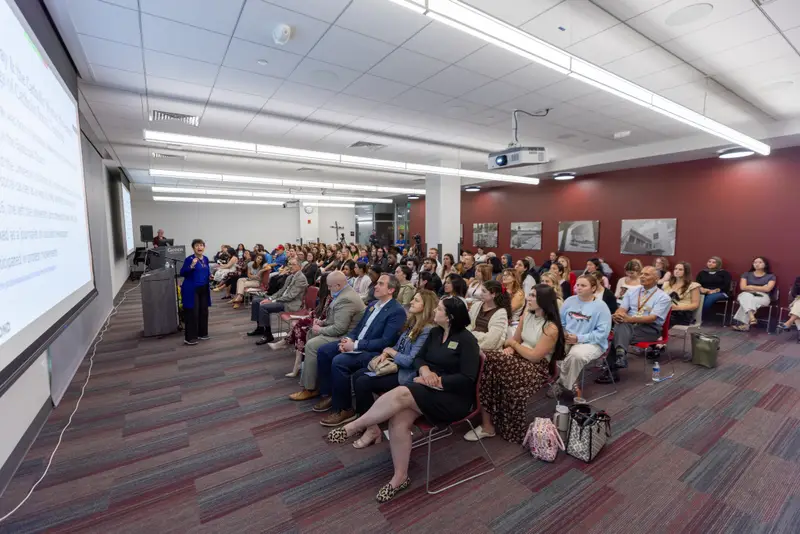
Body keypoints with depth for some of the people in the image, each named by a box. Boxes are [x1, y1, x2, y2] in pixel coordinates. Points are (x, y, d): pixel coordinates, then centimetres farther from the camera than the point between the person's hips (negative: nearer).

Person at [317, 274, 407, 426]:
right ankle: (329, 394, 11)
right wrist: (348, 339, -5)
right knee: (323, 351, -1)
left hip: (374, 352, -9)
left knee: (339, 361, -29)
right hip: (356, 343, 9)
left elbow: (385, 342, -22)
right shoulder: (373, 304, 12)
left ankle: (344, 410, -11)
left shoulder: (397, 311, -15)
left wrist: (355, 345, -22)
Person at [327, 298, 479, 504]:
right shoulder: (435, 333, 10)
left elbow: (467, 378, -17)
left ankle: (353, 427, -12)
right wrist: (424, 370, -11)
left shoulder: (466, 340, -11)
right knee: (398, 419, -21)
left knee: (401, 393, -28)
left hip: (454, 398, -6)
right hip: (430, 390, 7)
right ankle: (400, 477, -6)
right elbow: (419, 357, 12)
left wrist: (436, 380, -18)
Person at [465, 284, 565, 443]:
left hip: (538, 368, -6)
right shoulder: (526, 317, 8)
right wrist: (509, 348, -9)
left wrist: (513, 344, -6)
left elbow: (534, 356, -17)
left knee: (489, 363, -28)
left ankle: (488, 424, -10)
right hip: (520, 359, 7)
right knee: (485, 362, -23)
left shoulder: (551, 328, -15)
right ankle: (487, 424, -17)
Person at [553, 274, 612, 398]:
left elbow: (603, 332, -13)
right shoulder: (569, 301, 8)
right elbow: (560, 322, 13)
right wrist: (562, 333, -9)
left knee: (576, 354, -38)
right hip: (567, 340, 5)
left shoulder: (601, 306, -6)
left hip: (592, 343, -4)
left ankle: (563, 384, -11)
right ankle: (570, 382, -5)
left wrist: (579, 338, -20)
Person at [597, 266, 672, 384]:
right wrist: (617, 315, -23)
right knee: (621, 325, -33)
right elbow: (622, 309, 3)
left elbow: (652, 318, -14)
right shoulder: (631, 291, 14)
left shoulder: (663, 297, 0)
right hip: (628, 324, 4)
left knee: (620, 331, -32)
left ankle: (611, 370, -33)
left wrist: (629, 319, -30)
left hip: (650, 329, -3)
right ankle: (620, 355, -47)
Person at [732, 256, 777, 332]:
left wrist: (750, 287, 0)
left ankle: (743, 323, -40)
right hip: (746, 295, 1)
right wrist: (761, 288, -2)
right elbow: (743, 287, 1)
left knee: (749, 300, -37)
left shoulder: (771, 276, 11)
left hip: (762, 297, -1)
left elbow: (767, 289, -5)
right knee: (747, 297, -39)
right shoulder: (746, 274, 15)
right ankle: (751, 317, -59)